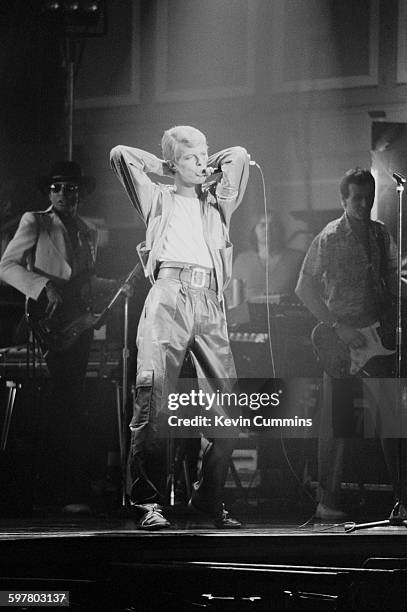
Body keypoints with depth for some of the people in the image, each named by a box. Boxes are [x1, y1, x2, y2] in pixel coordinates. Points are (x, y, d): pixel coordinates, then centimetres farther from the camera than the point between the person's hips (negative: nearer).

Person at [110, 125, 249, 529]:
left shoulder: (218, 203, 27)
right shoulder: (159, 200, 20)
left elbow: (239, 157, 21)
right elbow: (121, 156, 15)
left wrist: (208, 167, 31)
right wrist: (162, 166, 26)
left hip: (209, 303, 3)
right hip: (167, 296, -3)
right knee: (153, 392, -15)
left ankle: (209, 497, 4)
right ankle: (148, 501, -14)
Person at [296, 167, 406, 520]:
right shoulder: (329, 238, -5)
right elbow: (305, 289, -7)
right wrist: (339, 328, -12)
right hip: (341, 339, -5)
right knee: (336, 422, -4)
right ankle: (328, 501, 0)